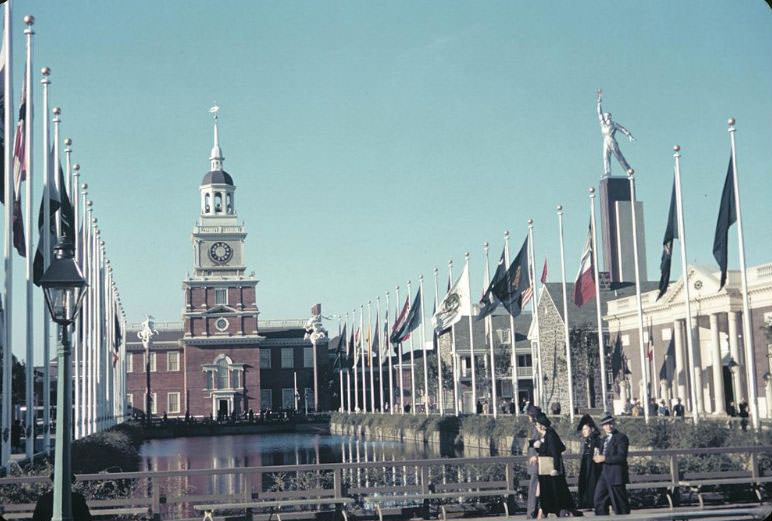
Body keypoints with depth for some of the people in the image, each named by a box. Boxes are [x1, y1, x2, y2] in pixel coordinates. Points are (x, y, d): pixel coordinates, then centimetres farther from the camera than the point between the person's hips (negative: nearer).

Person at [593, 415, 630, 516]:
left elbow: (621, 457, -19)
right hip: (604, 475, 9)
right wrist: (598, 458, 3)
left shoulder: (621, 437, -10)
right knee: (599, 500, 7)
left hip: (616, 476, -8)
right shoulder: (605, 439, 18)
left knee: (620, 503, -3)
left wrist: (604, 458, -19)